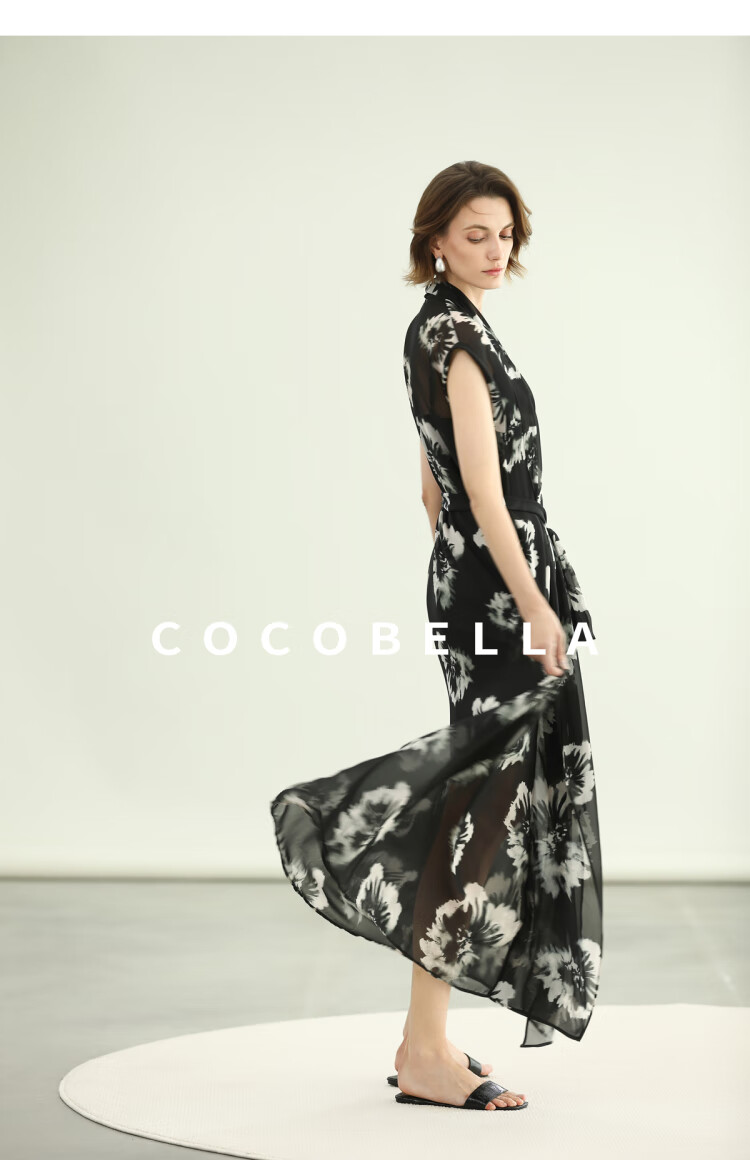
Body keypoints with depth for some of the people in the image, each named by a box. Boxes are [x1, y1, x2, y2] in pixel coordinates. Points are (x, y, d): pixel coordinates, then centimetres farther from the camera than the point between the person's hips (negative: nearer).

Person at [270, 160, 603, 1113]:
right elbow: (482, 479, -20)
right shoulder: (454, 331, -12)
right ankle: (425, 1052, -1)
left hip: (466, 579, 10)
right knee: (486, 794, -7)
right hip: (498, 581, -10)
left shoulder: (437, 330, 17)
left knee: (485, 781, 12)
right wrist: (531, 599, -23)